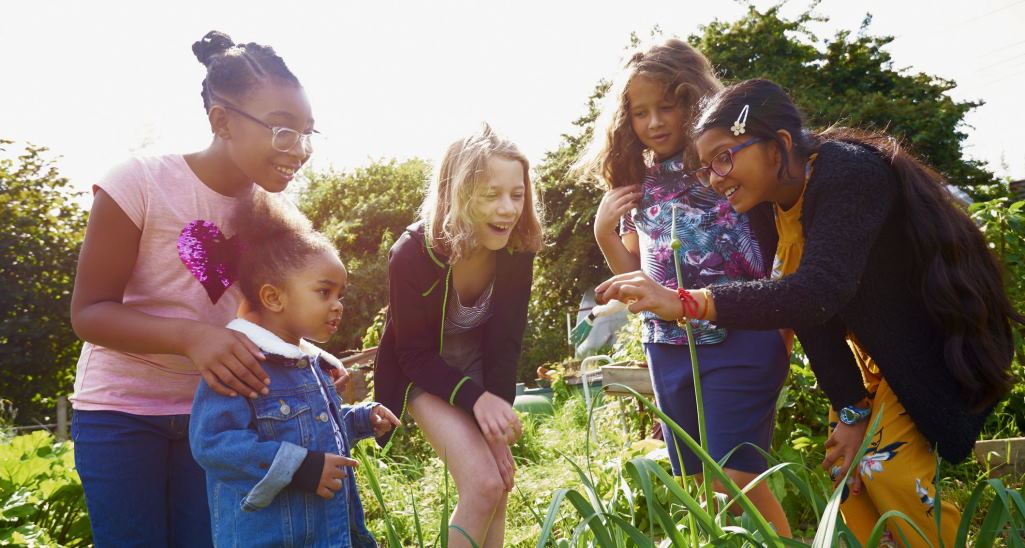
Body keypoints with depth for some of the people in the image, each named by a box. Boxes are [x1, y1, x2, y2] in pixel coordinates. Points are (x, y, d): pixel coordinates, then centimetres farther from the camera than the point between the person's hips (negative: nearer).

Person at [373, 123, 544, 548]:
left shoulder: (517, 249, -19)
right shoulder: (413, 254, -30)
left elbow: (505, 342, -11)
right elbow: (414, 354, -21)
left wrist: (498, 420, -16)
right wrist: (476, 399, -33)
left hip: (479, 365, 5)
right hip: (425, 373, -4)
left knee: (498, 486, 0)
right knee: (483, 484, -20)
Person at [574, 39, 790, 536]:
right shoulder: (635, 186, 11)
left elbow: (782, 242, -10)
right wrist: (604, 232, 4)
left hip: (738, 340, -6)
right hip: (668, 349, 6)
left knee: (737, 479, -10)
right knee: (700, 485, 12)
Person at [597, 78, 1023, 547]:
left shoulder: (847, 174, -31)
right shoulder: (770, 208, -6)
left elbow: (818, 292, -44)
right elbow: (807, 313, -7)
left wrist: (686, 301, -50)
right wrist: (851, 410, -14)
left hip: (941, 343, -7)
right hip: (875, 348, 7)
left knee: (887, 466, -17)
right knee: (844, 468, 2)